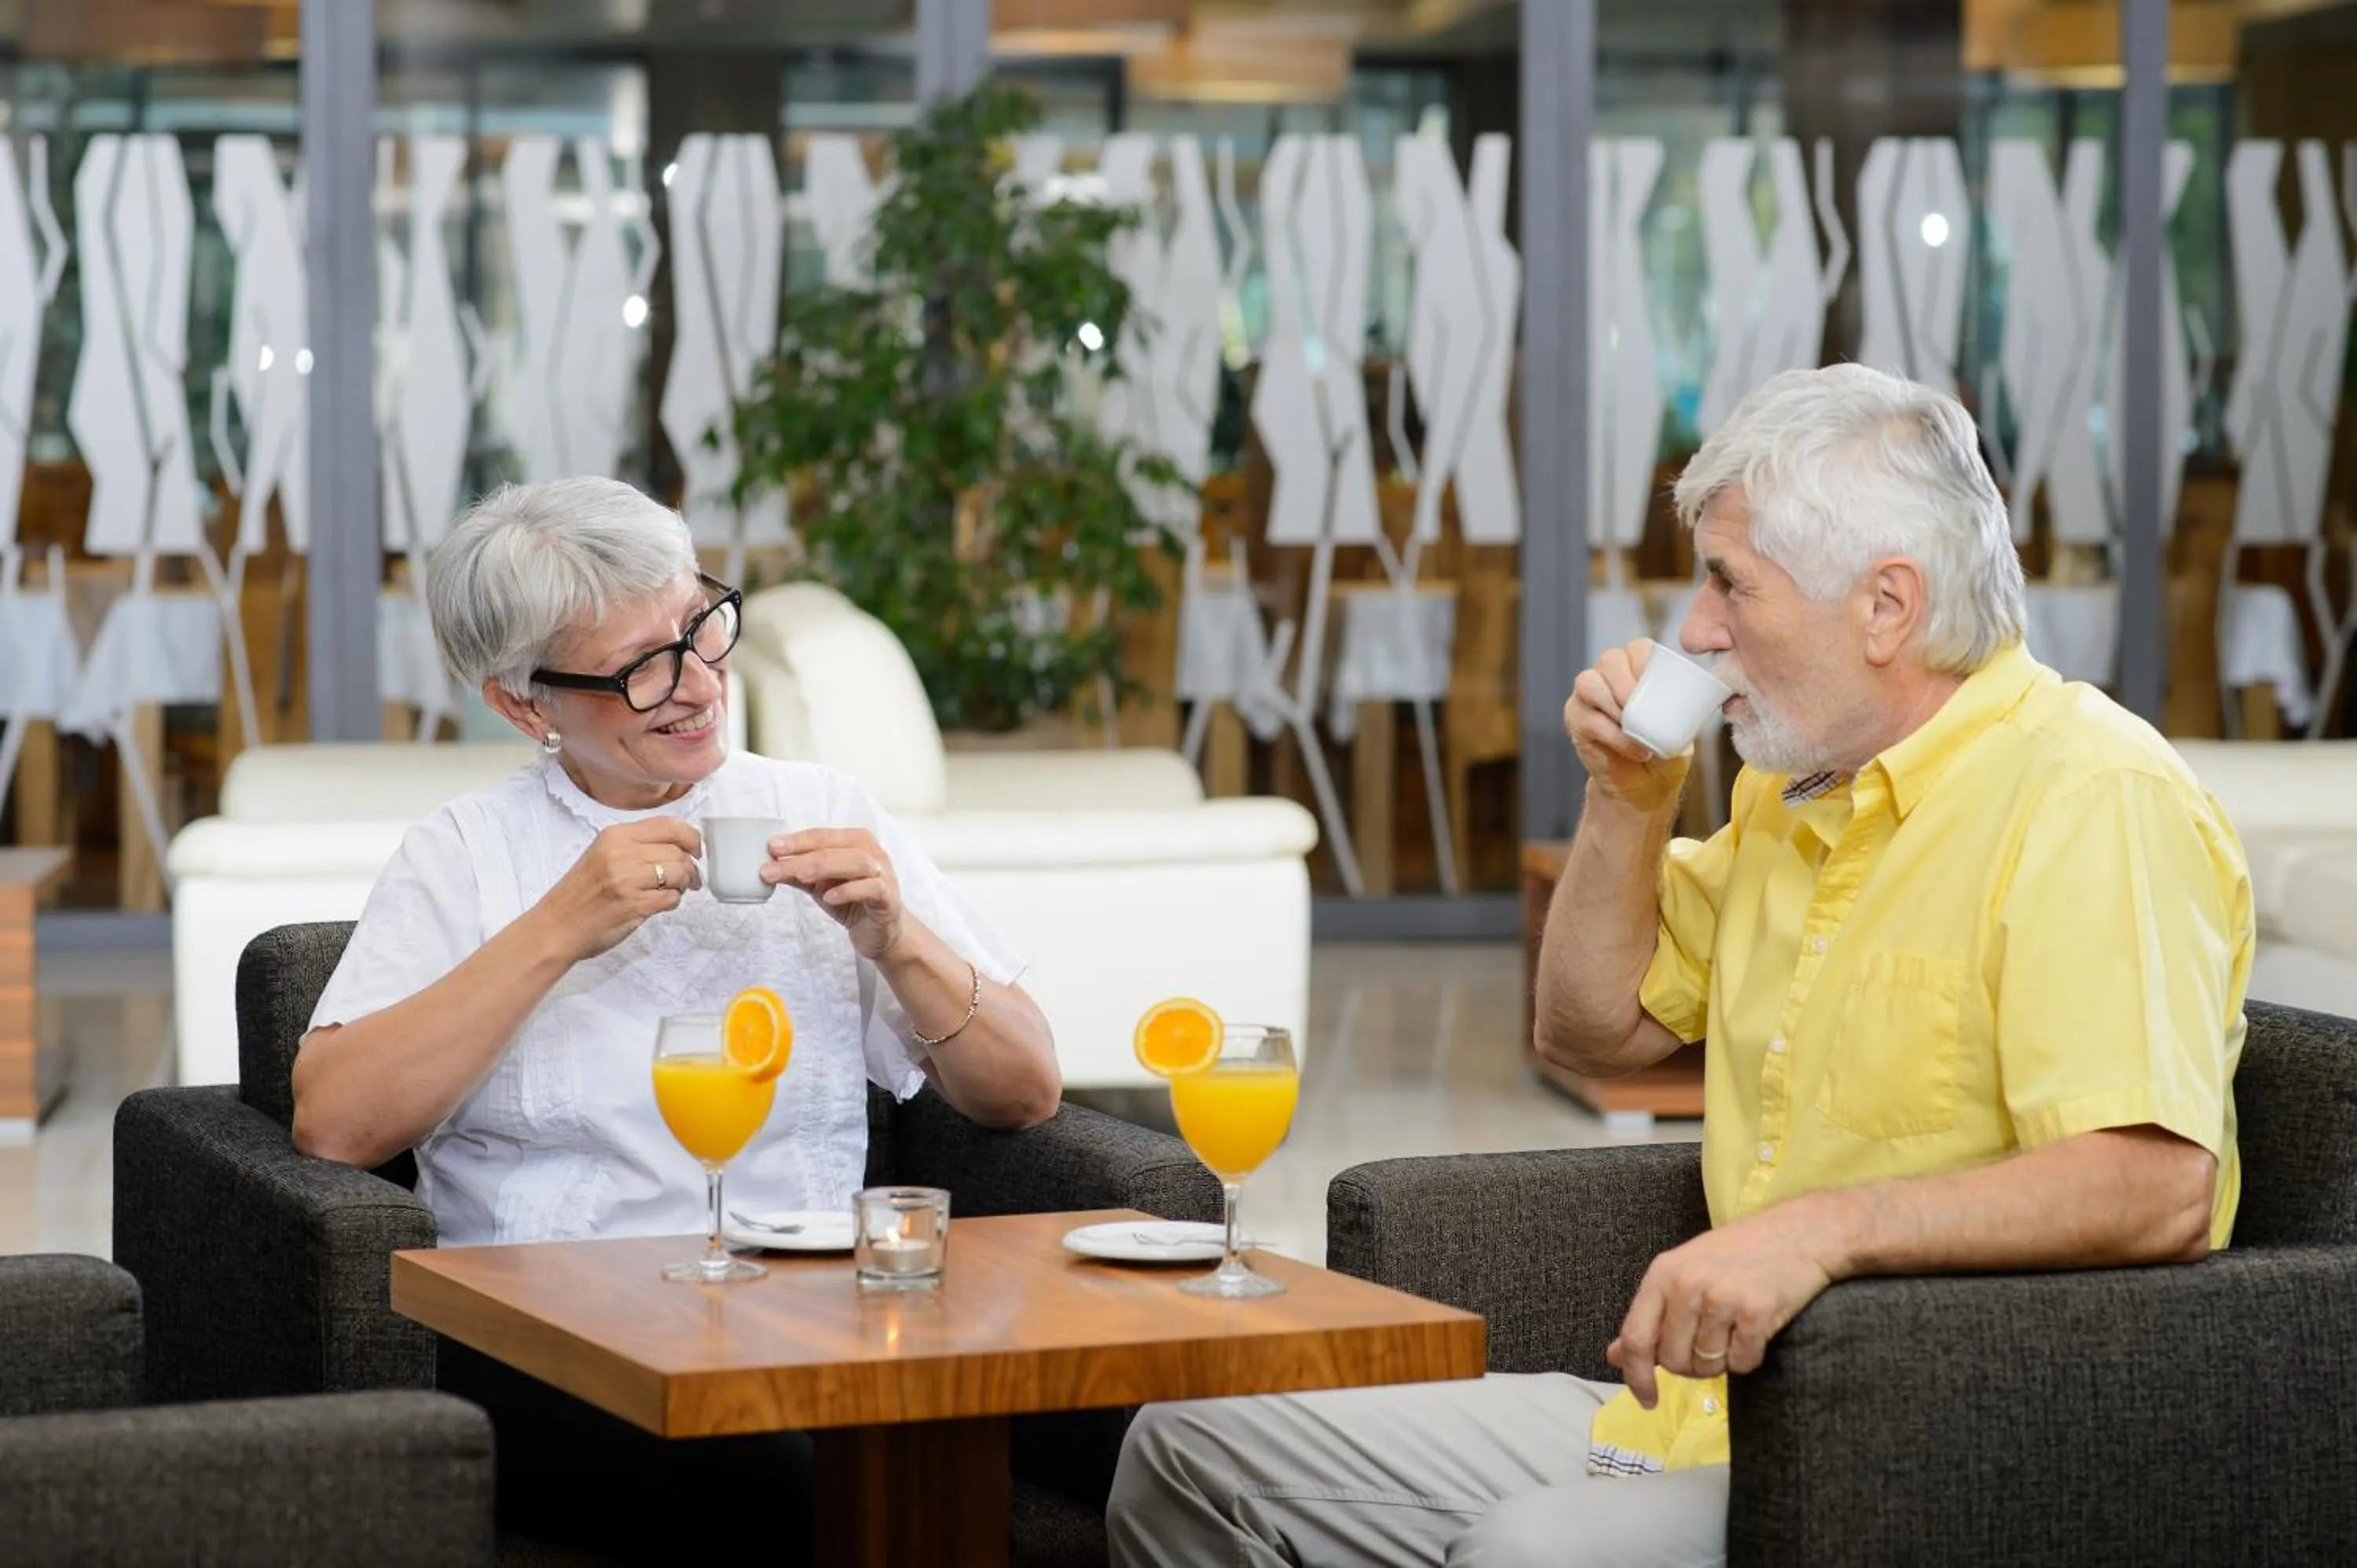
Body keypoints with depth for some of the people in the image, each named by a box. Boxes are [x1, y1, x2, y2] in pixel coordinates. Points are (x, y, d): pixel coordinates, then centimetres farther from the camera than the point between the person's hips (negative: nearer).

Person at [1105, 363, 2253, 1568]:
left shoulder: (2095, 802, -16)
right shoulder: (1798, 784, 15)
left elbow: (2158, 1186, -29)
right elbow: (1596, 1030, 26)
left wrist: (1822, 1228, -38)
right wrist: (1628, 804, 10)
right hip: (1700, 1414, 9)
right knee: (1192, 1455, 6)